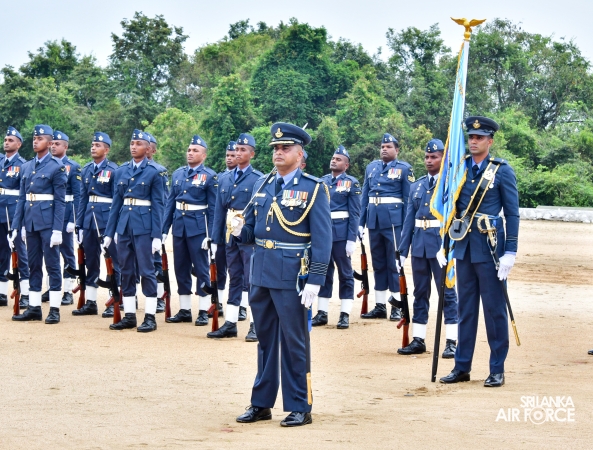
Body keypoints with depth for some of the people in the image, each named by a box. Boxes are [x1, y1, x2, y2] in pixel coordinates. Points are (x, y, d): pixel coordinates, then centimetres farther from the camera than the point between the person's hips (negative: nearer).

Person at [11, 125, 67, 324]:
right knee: (33, 265, 9)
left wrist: (57, 229, -14)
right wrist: (16, 225, 7)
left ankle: (54, 309, 2)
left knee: (52, 265, -1)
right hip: (30, 222, 6)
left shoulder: (56, 166, -5)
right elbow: (22, 198, 13)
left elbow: (60, 201, -8)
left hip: (48, 222, -6)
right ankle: (34, 307, 14)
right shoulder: (27, 167, 12)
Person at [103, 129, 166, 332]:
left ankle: (150, 317, 2)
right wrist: (109, 232, 9)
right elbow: (116, 202, 12)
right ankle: (129, 315, 15)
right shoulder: (121, 171, 10)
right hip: (124, 223, 5)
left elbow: (158, 205, -5)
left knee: (146, 270, -3)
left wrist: (157, 235, -10)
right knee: (126, 270, 8)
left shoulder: (154, 172, -3)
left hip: (144, 226, -5)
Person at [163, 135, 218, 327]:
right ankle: (184, 310, 17)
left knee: (201, 268, -1)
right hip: (179, 225, 5)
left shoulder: (210, 176, -4)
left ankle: (203, 311, 4)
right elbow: (170, 202, 12)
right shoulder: (178, 174, 10)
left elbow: (213, 208, -5)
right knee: (181, 268, 9)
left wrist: (211, 235, -9)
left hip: (198, 226, -5)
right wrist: (164, 229, 8)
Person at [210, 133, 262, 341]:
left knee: (251, 279, -4)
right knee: (234, 278, 11)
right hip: (230, 234, 5)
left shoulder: (259, 179, -4)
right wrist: (215, 239, 7)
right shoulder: (224, 179, 11)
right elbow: (219, 210, 11)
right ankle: (230, 324, 15)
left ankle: (255, 325, -1)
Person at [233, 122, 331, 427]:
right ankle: (261, 404, 22)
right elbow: (252, 230, 17)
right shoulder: (262, 186, 11)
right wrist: (240, 231, -8)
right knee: (265, 338, 13)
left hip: (292, 275, -6)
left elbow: (322, 238, -10)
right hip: (261, 273, 6)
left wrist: (315, 281, -17)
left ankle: (300, 408, 8)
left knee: (294, 342, 0)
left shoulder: (313, 189, -6)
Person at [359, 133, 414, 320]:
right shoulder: (371, 167, 14)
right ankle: (380, 306, 15)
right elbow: (365, 196, 15)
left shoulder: (404, 169, 1)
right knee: (378, 263, 9)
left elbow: (408, 199, -2)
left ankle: (397, 306, 3)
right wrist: (361, 222, 10)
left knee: (394, 262, -1)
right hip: (374, 219, 5)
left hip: (393, 219, -5)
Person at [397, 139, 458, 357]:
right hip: (419, 246, 5)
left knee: (447, 292, -1)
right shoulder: (417, 186, 12)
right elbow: (409, 219, 12)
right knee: (420, 292, 10)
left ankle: (452, 342, 2)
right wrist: (402, 250, 9)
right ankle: (418, 340, 16)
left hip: (441, 246, -5)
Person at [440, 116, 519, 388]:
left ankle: (497, 370, 8)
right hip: (464, 247, 4)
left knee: (494, 309, 1)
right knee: (465, 308, 10)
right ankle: (462, 367, 17)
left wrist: (510, 252, -11)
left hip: (490, 248, -4)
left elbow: (512, 213, -5)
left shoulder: (502, 170, -4)